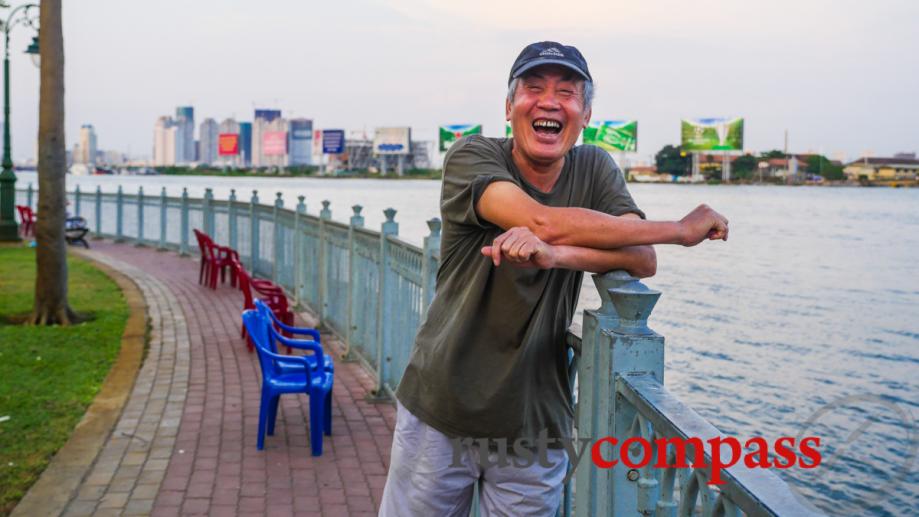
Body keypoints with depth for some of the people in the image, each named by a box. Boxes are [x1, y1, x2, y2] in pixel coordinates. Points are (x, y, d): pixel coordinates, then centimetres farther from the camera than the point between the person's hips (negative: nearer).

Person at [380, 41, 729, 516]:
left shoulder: (595, 169, 1)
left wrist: (554, 254, -32)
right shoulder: (472, 156, -9)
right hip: (438, 411, -1)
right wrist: (683, 229, -16)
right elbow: (544, 222, -25)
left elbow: (643, 261, -11)